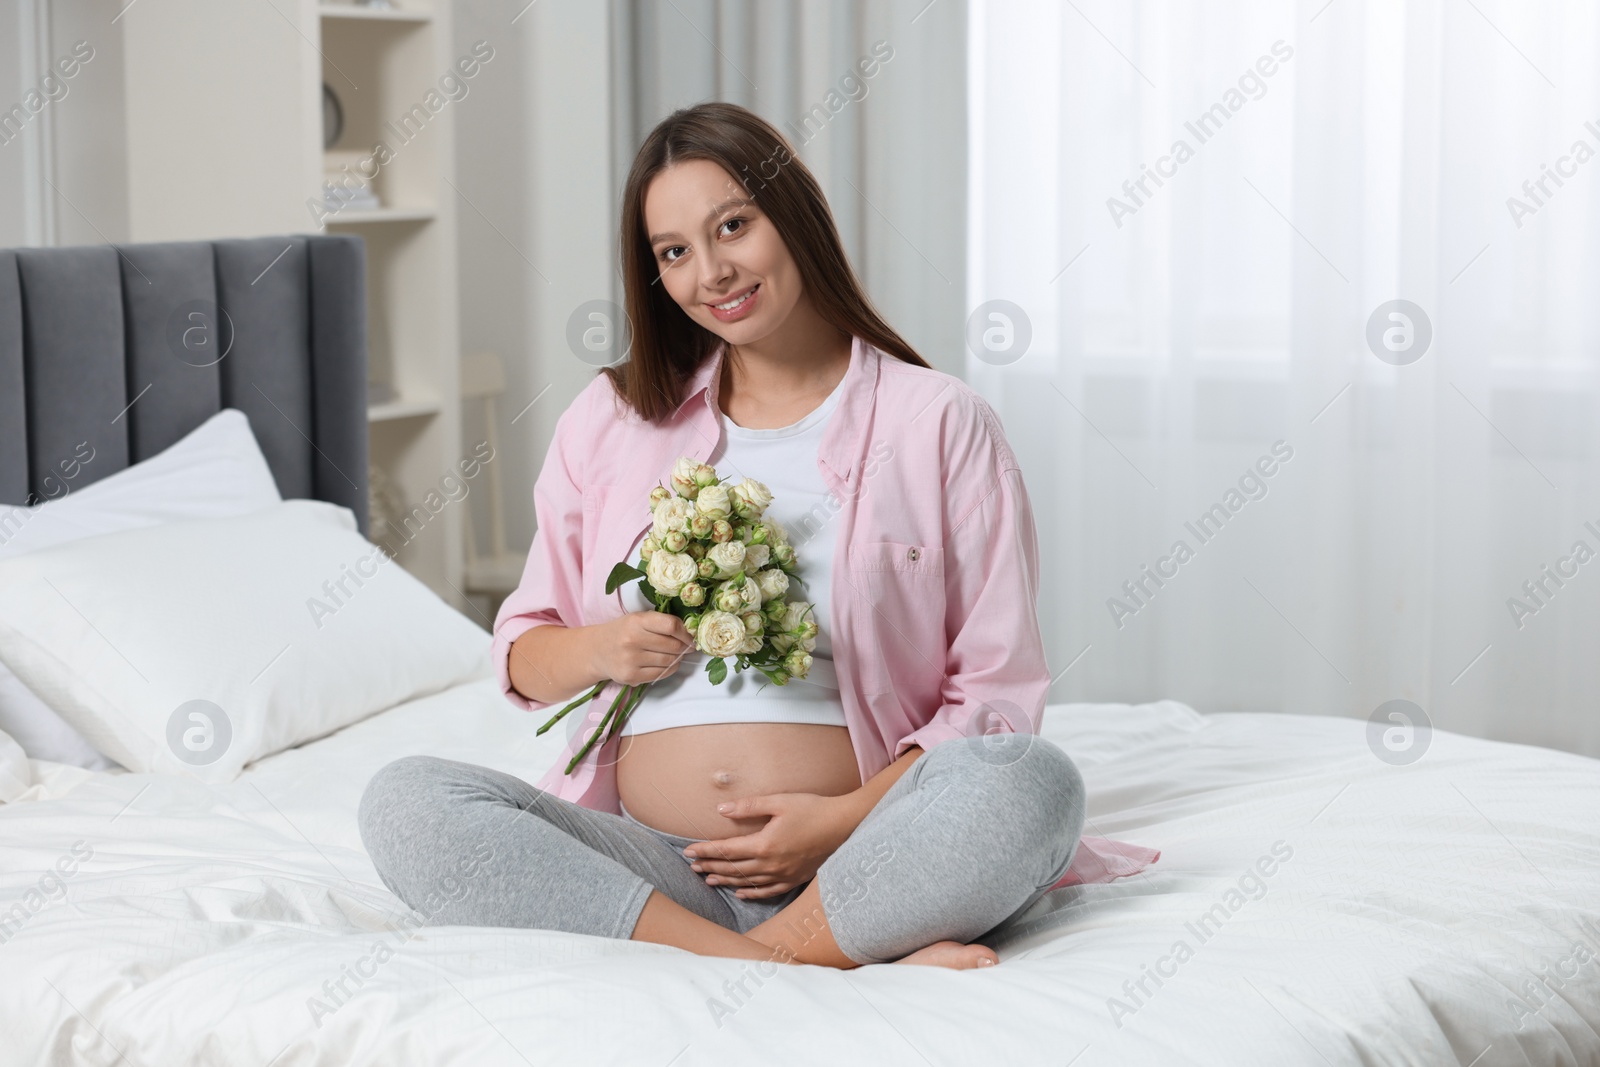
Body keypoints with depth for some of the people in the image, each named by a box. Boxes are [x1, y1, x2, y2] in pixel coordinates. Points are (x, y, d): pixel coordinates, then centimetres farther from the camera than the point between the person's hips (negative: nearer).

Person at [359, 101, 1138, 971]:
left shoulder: (941, 425, 6)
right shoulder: (610, 421, 15)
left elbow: (998, 691, 2)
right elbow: (523, 658, 20)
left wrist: (850, 819, -13)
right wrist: (598, 651, -4)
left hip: (862, 860, -3)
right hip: (647, 862, 3)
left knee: (1038, 782, -32)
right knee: (404, 801, -23)